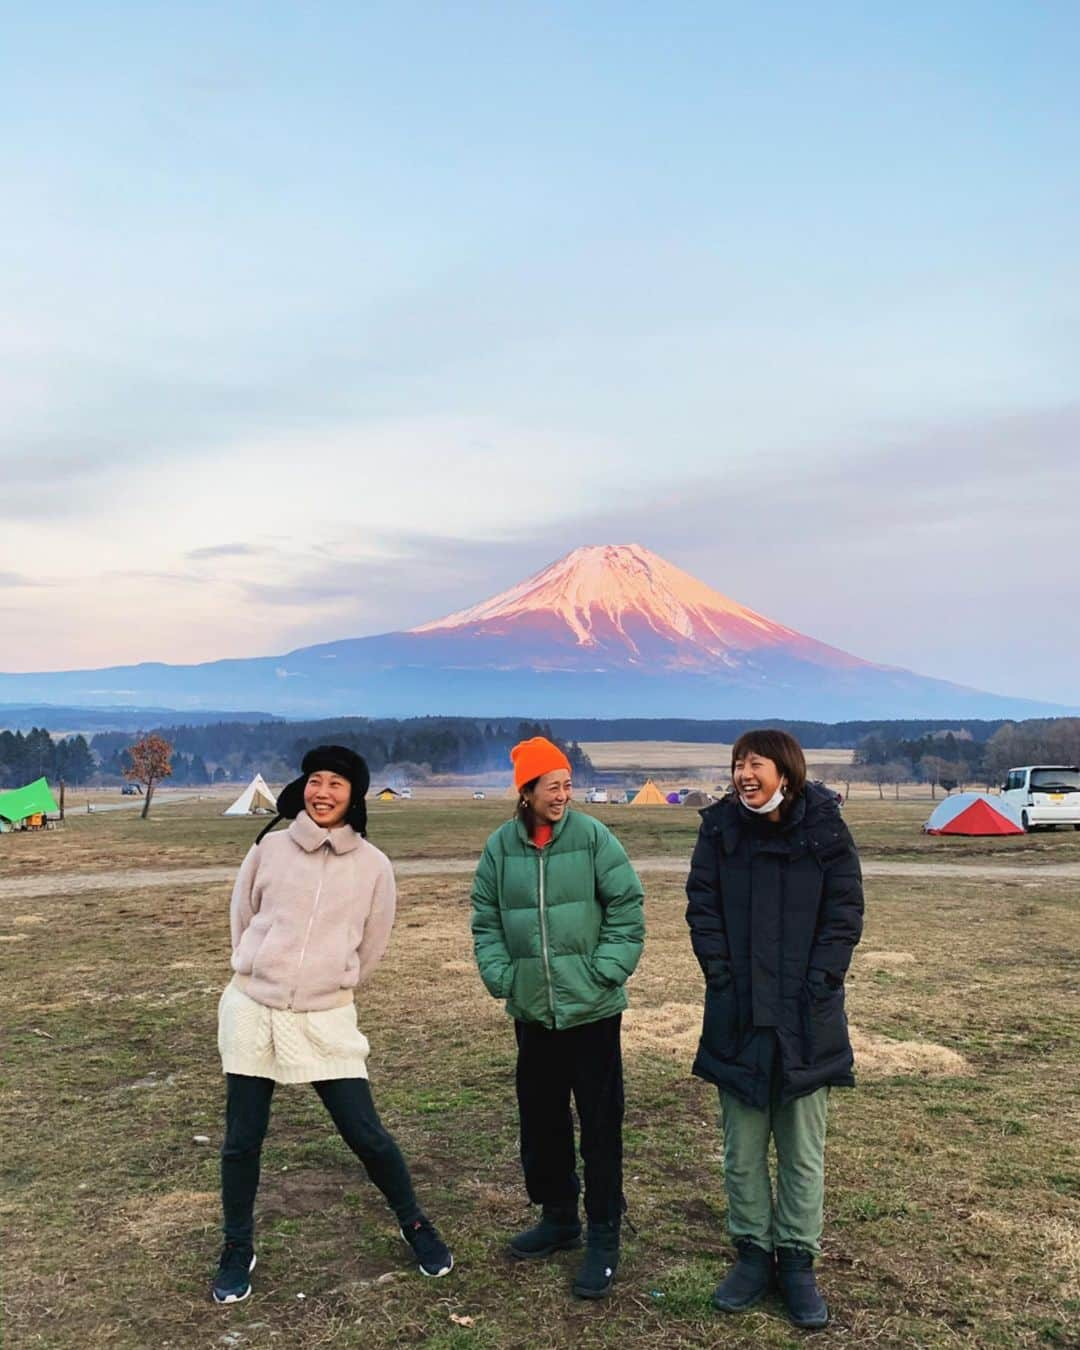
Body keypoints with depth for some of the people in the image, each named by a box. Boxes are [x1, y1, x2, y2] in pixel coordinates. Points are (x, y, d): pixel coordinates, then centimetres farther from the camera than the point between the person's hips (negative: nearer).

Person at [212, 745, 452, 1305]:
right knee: (242, 1140, 9)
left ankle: (414, 1224, 26)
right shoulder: (270, 848, -2)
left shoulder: (373, 866, -3)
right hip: (252, 1010, 1)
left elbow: (370, 946, 8)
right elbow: (241, 917, 12)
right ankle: (237, 1249, 30)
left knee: (365, 1134, 1)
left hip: (326, 1018, -1)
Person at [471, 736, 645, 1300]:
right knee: (539, 1118, 16)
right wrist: (500, 975, -3)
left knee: (600, 1125, 2)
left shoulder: (593, 837, -9)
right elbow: (486, 920, 7)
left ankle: (603, 1237, 16)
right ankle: (558, 1216, 35)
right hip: (532, 1011, 4)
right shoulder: (501, 846, 0)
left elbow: (627, 907, -6)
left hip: (592, 1010, -3)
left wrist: (606, 971, -12)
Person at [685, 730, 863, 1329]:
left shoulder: (824, 829, -6)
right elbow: (702, 908, 0)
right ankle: (753, 1253, 26)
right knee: (742, 1148, 10)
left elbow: (845, 911, -4)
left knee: (803, 1151, 10)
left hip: (805, 1019, -1)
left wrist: (818, 985, -11)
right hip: (739, 1016, 1)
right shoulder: (721, 828, -2)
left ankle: (798, 1263, 24)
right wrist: (722, 978, -8)